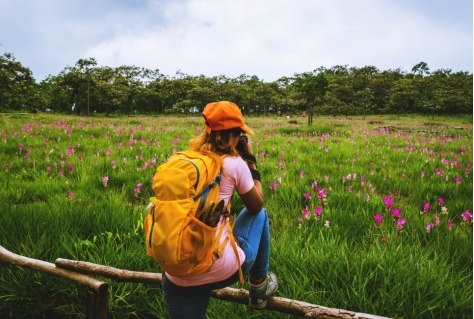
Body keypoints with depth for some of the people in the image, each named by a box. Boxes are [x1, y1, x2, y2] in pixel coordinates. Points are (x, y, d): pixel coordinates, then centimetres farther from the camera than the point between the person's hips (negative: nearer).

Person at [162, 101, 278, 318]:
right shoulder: (234, 164, -4)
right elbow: (256, 206, 11)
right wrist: (251, 161, 15)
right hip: (222, 270, -3)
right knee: (260, 215, 24)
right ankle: (259, 286, 33)